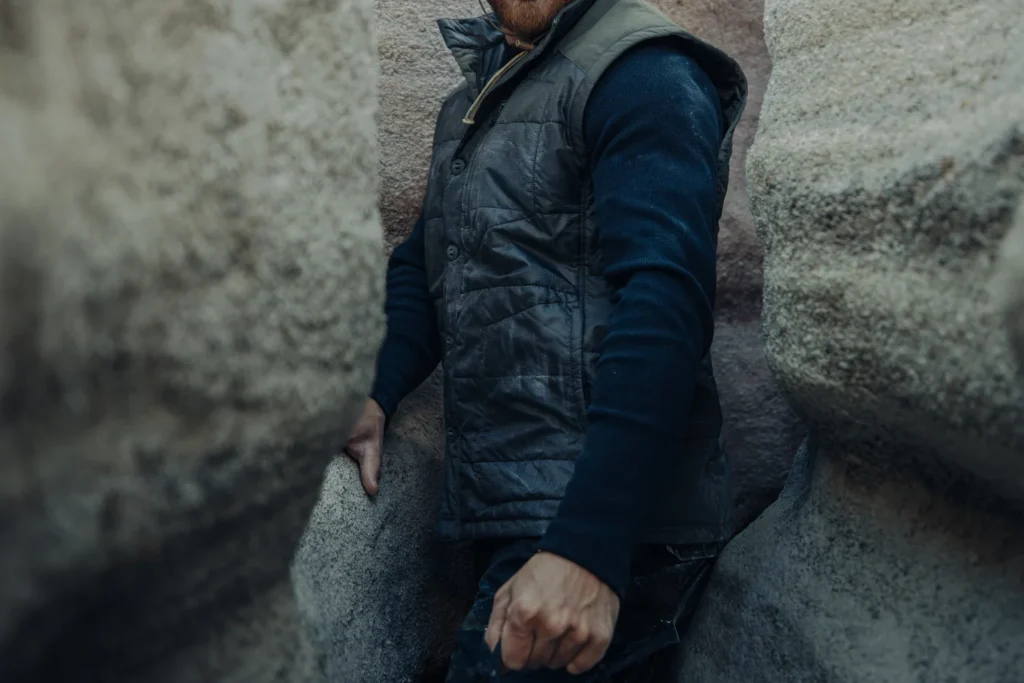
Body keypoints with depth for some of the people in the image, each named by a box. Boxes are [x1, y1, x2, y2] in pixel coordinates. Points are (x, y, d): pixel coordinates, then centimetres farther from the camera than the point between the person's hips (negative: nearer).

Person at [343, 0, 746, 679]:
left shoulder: (644, 74, -9)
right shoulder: (470, 100, 17)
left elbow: (663, 300, -21)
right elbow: (425, 266, 19)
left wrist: (588, 546, -29)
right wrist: (372, 391, 0)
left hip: (611, 529, -8)